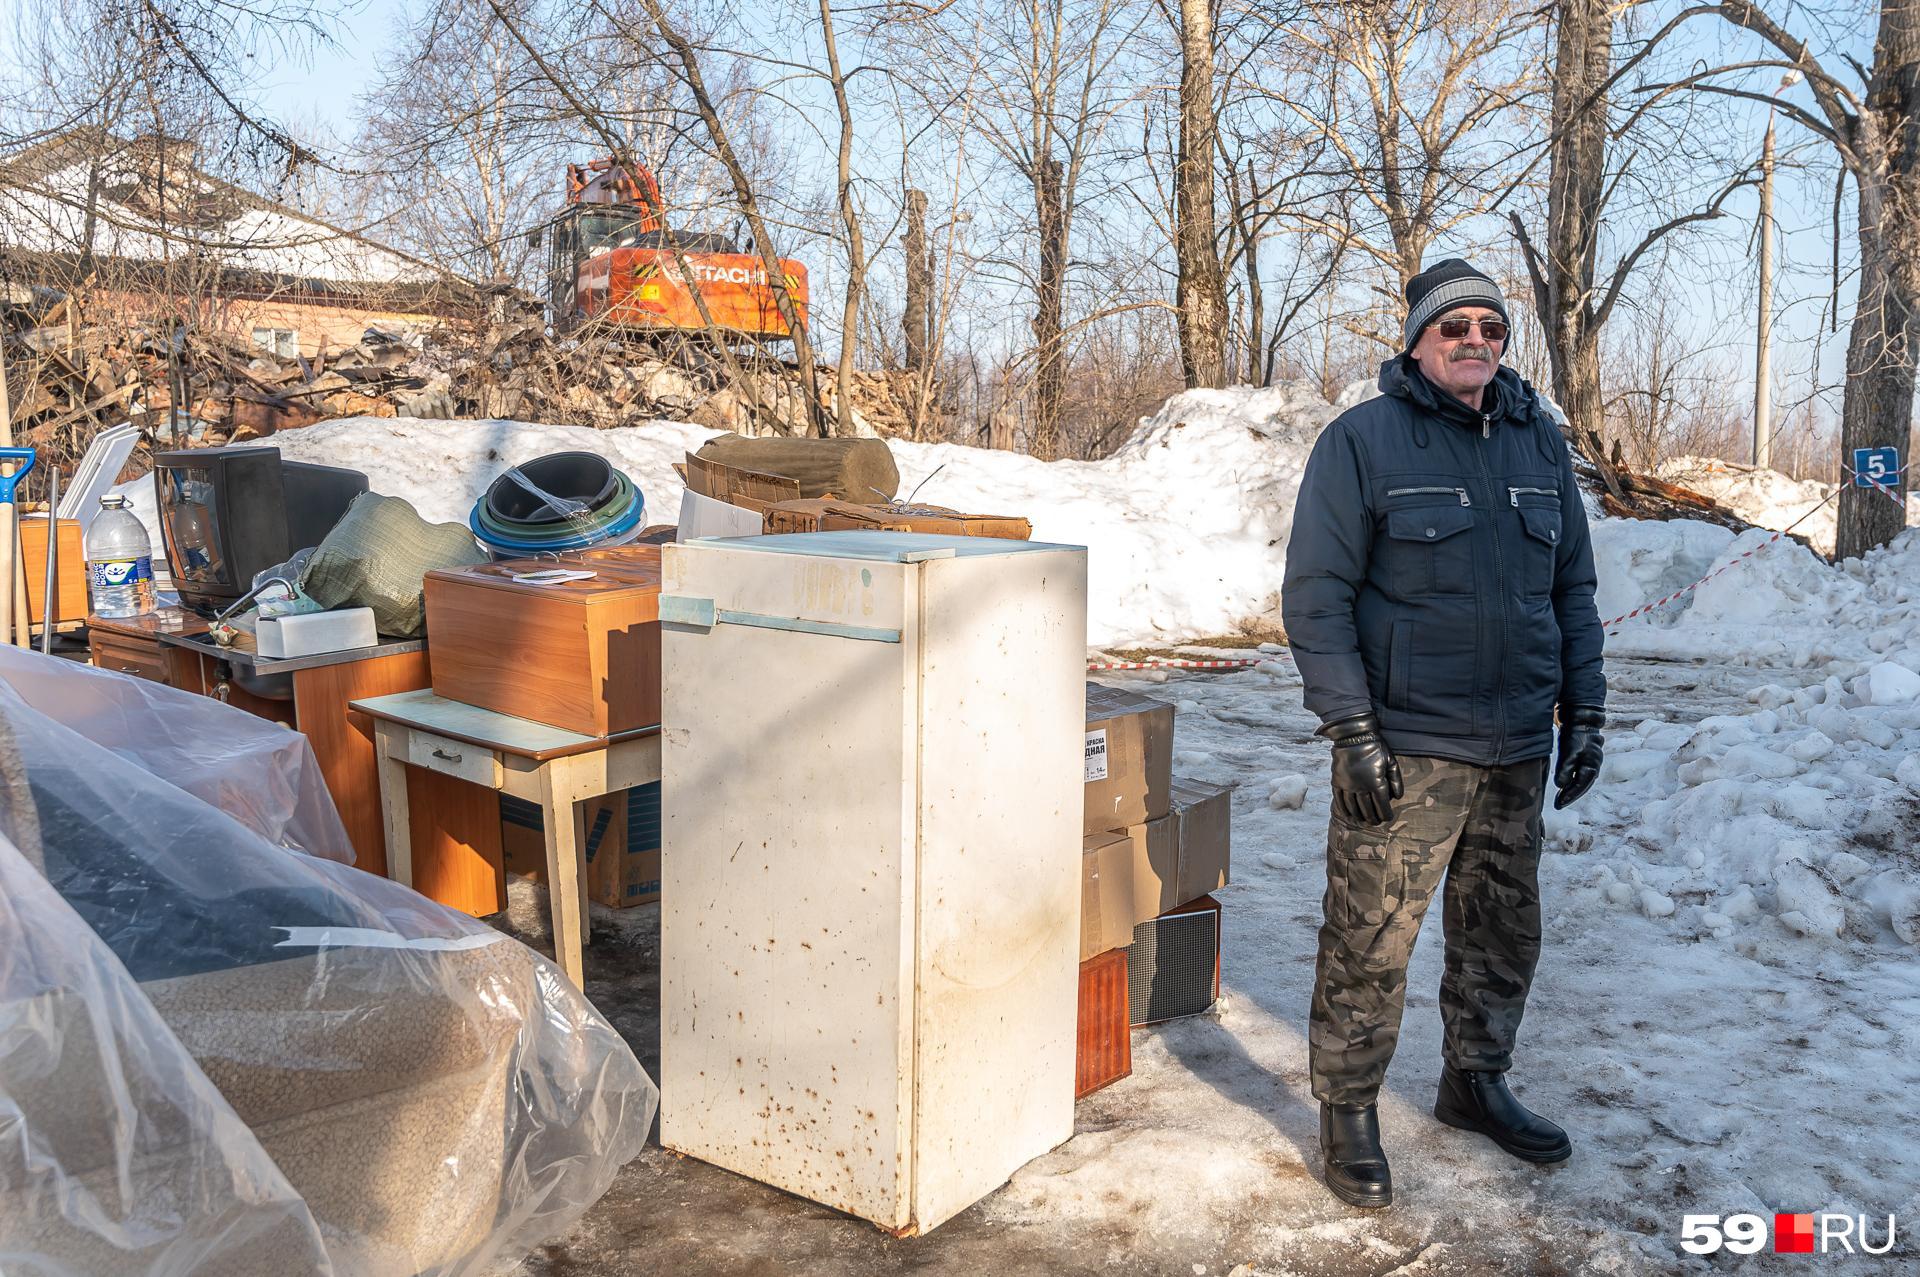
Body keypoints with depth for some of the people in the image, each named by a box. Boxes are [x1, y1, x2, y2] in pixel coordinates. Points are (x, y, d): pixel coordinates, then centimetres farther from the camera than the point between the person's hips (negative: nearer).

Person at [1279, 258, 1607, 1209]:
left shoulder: (1540, 443, 11)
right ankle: (1348, 1113, 18)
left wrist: (1584, 713, 11)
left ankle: (1475, 1080, 37)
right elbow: (1316, 595, -9)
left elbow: (1573, 587, 16)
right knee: (1371, 942, 0)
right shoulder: (1362, 442, -6)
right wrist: (1351, 730, -15)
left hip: (1517, 753, 6)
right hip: (1405, 751, -5)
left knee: (1503, 932, 17)